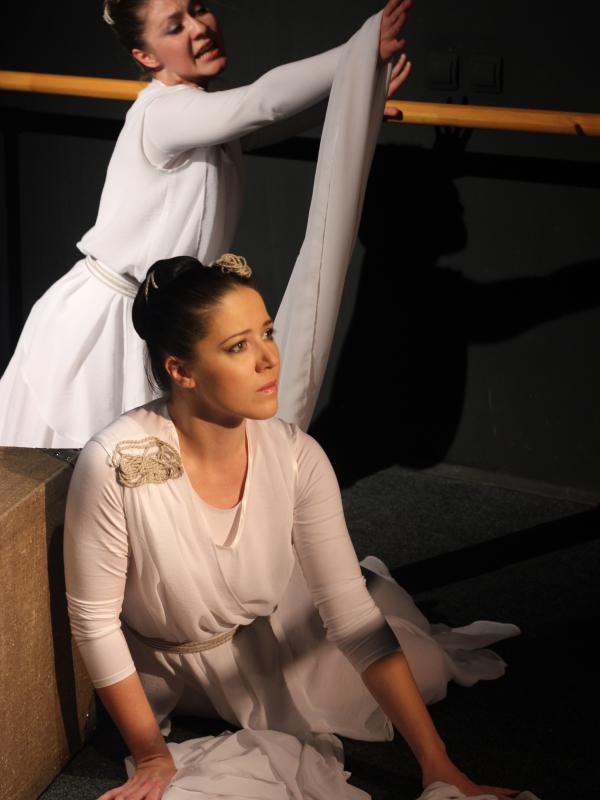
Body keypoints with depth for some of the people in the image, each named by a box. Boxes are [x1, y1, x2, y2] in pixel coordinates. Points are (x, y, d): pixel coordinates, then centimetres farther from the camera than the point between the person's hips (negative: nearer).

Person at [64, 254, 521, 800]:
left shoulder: (296, 457, -26)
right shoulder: (115, 466, -36)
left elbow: (351, 612, -23)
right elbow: (93, 619, -23)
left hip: (272, 636, 3)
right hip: (172, 668, -3)